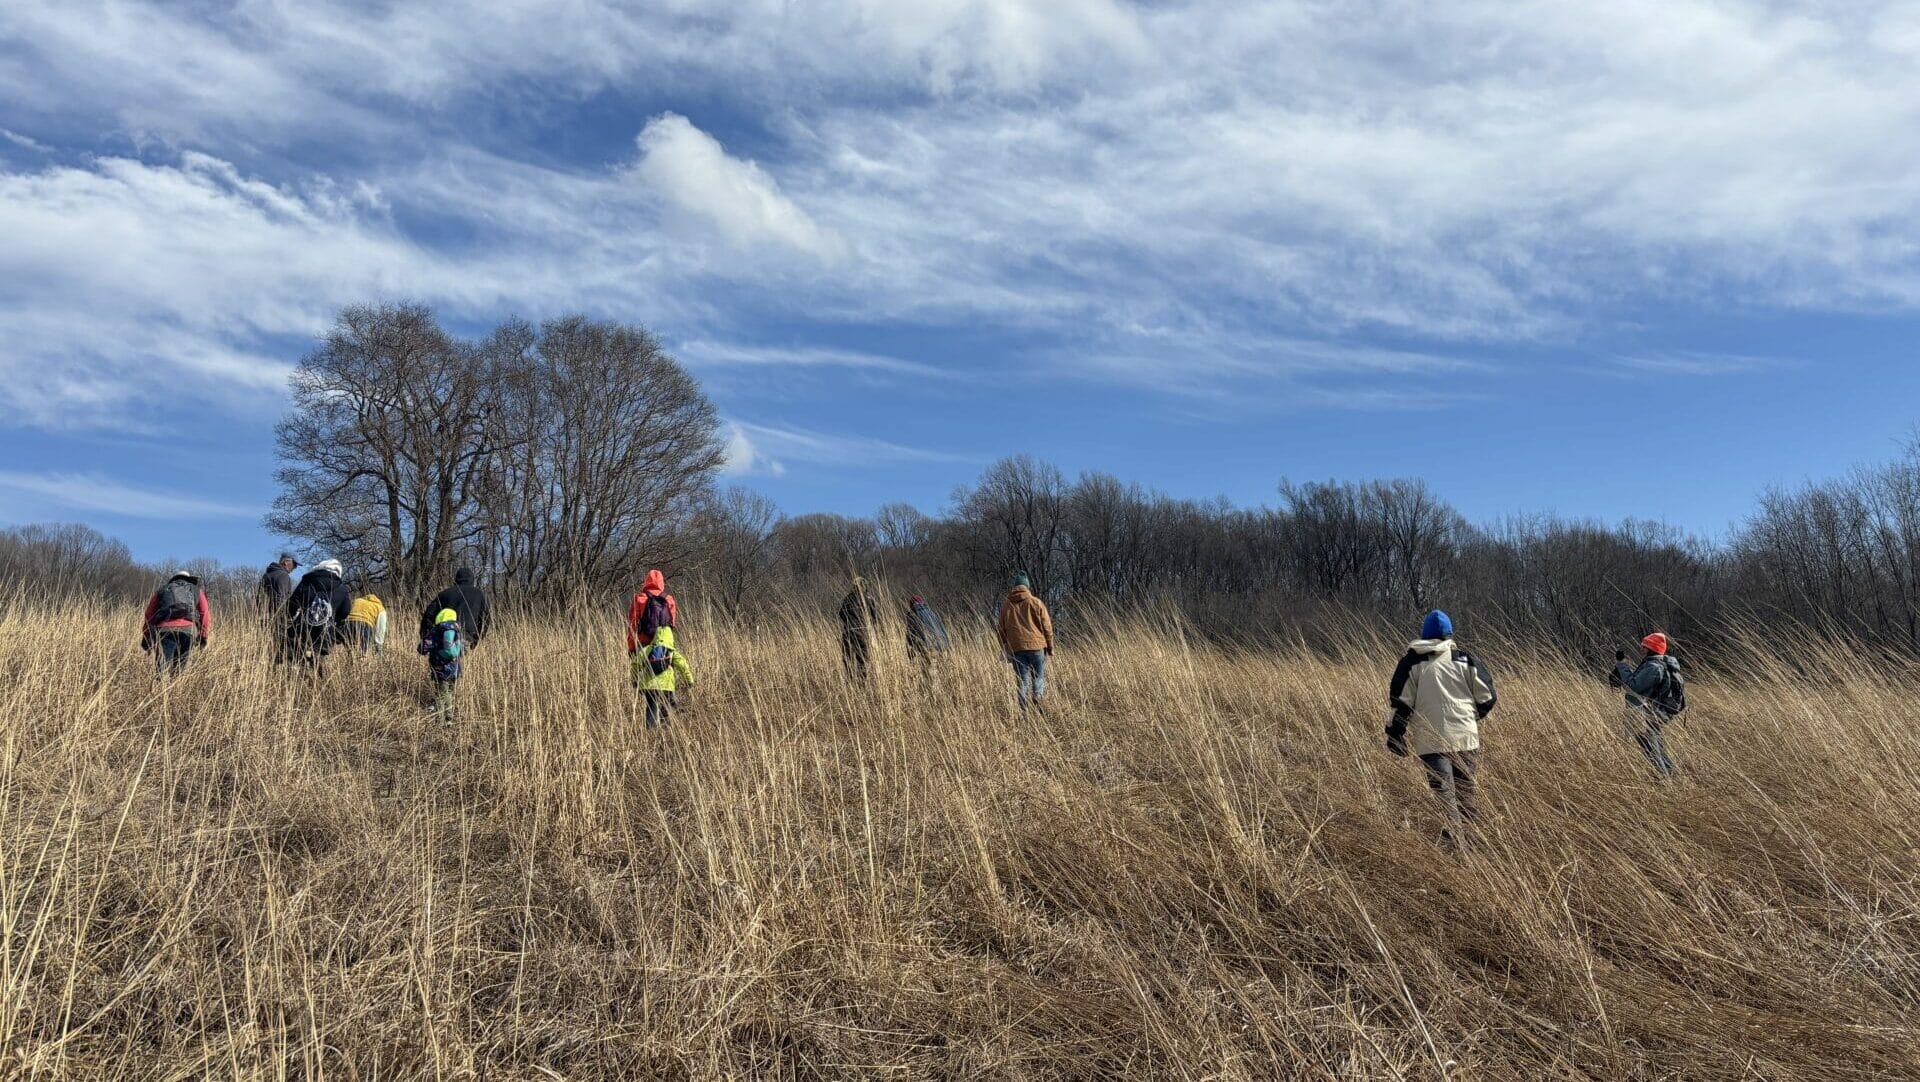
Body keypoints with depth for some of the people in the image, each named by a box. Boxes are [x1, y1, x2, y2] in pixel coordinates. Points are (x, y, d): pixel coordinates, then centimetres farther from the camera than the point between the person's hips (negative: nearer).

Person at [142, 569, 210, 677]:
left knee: (162, 670, -11)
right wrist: (203, 636, 13)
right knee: (179, 670, 10)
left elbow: (148, 615, 22)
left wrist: (145, 638, 25)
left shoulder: (162, 590, 29)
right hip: (188, 630, 1)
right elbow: (205, 615, 13)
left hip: (165, 629, 0)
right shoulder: (197, 591, 28)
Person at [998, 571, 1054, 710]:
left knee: (1021, 680, 6)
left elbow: (1002, 630, 12)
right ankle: (1038, 703, -8)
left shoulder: (1005, 605, 8)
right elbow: (1046, 626, 1)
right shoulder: (1036, 603, 0)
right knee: (1038, 677, 5)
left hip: (1015, 648, 2)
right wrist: (1050, 647, 8)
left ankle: (1023, 708, 2)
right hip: (1036, 646, -2)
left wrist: (1004, 649, 19)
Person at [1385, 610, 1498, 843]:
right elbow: (1486, 696, 7)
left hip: (1430, 740, -2)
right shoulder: (1465, 659, 4)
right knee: (1468, 788, 14)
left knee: (1444, 789, -2)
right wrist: (1476, 714, 27)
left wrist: (1395, 733, 6)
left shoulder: (1411, 663, 1)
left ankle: (1455, 830, -12)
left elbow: (1401, 702, -1)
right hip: (1465, 736, 2)